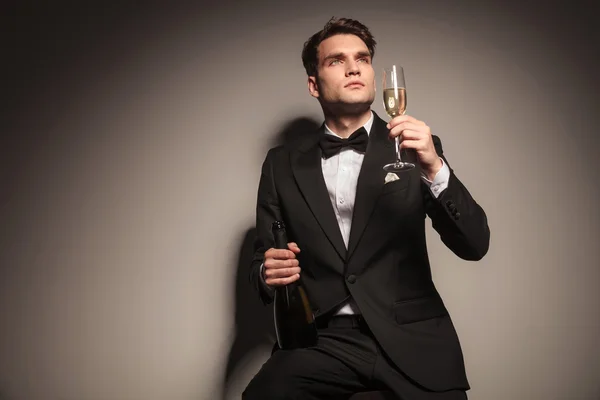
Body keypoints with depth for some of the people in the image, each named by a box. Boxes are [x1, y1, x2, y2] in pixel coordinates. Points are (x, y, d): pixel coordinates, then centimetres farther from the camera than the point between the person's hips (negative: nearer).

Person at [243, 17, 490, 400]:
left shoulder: (413, 147, 4)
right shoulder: (282, 164, 8)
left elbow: (474, 245, -4)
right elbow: (263, 260, 13)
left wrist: (434, 168, -20)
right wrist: (268, 272, -10)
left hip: (410, 337, 1)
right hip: (323, 338, 0)